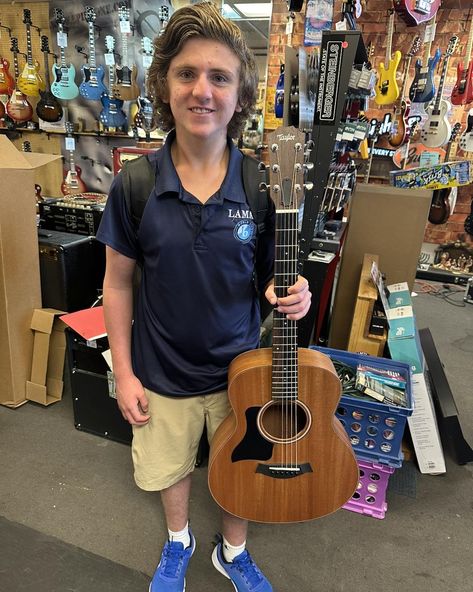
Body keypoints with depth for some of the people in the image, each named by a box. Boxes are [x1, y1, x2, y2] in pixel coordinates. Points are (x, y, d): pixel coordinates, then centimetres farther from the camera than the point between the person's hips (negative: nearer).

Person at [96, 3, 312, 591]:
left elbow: (273, 273, -1)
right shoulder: (135, 184, -14)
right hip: (163, 372, 0)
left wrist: (290, 293, -24)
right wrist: (123, 372, -4)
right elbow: (118, 282, -5)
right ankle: (178, 543, 58)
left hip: (241, 366, 1)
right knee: (169, 467, 24)